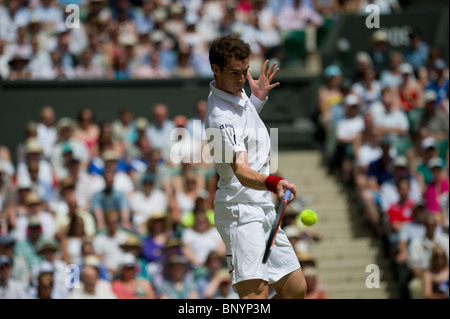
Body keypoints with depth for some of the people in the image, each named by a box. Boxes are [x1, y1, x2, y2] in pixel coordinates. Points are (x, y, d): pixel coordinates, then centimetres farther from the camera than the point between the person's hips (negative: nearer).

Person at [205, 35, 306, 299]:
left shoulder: (236, 92, 8)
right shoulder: (223, 118, -24)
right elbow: (241, 171, -36)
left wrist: (258, 98, 19)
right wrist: (272, 183, -53)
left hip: (262, 209, 10)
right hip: (241, 210, -10)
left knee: (295, 288, 11)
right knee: (256, 290, -27)